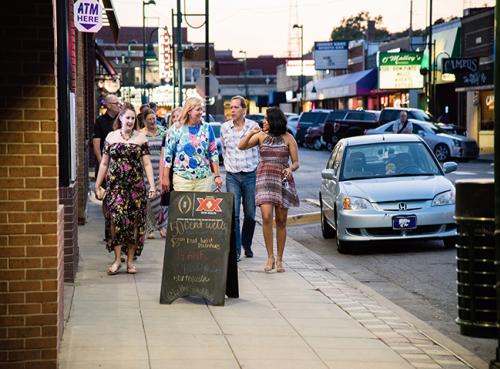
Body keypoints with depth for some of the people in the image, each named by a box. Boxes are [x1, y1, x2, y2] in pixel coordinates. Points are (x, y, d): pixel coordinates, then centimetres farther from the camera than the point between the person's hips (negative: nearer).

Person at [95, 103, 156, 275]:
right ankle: (117, 259, -9)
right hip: (115, 184, 0)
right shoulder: (111, 137, 8)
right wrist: (98, 185, 9)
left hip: (136, 186, 0)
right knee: (116, 217, -15)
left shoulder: (140, 137, 6)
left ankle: (130, 261, 10)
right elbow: (104, 163, 12)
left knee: (134, 222, 1)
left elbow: (147, 163, 4)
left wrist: (152, 185, -5)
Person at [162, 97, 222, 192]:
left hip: (204, 178, 2)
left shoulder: (207, 128, 7)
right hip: (182, 178, -2)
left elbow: (214, 153, 10)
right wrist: (165, 177, 0)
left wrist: (217, 175, 6)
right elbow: (168, 154, 3)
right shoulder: (176, 129, 1)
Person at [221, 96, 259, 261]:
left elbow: (261, 148, 8)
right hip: (232, 176, 0)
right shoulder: (225, 128, 2)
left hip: (250, 175, 0)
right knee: (233, 213, -8)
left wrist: (259, 168, 8)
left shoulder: (254, 126, -2)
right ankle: (235, 249, -6)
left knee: (250, 214, 7)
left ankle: (247, 245, 26)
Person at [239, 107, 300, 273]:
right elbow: (241, 147, 4)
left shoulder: (288, 138, 1)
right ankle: (270, 257, -7)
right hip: (264, 179, 0)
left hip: (283, 180, 0)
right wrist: (250, 134, -12)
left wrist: (290, 169, -19)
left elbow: (296, 162, 3)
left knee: (281, 221, 4)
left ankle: (279, 260, 13)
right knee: (267, 217, -16)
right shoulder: (261, 136, 6)